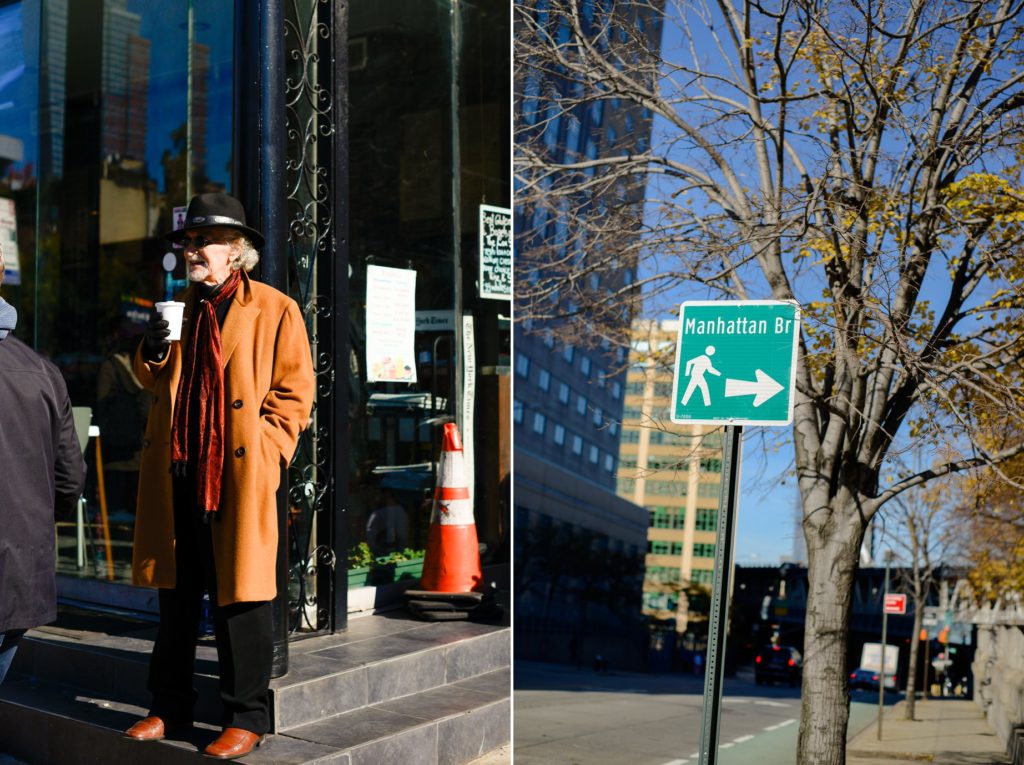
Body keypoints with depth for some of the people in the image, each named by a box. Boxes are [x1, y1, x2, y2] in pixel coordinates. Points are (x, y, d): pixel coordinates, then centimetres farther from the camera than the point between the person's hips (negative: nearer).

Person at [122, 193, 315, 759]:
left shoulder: (275, 310, -1)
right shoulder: (179, 306, 16)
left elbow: (294, 393, -3)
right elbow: (153, 383, 22)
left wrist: (264, 453, -12)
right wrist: (153, 352, 1)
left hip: (238, 475, -5)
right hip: (175, 473, 6)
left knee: (238, 598, -1)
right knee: (175, 596, 13)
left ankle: (246, 718, 10)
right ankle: (170, 708, 25)